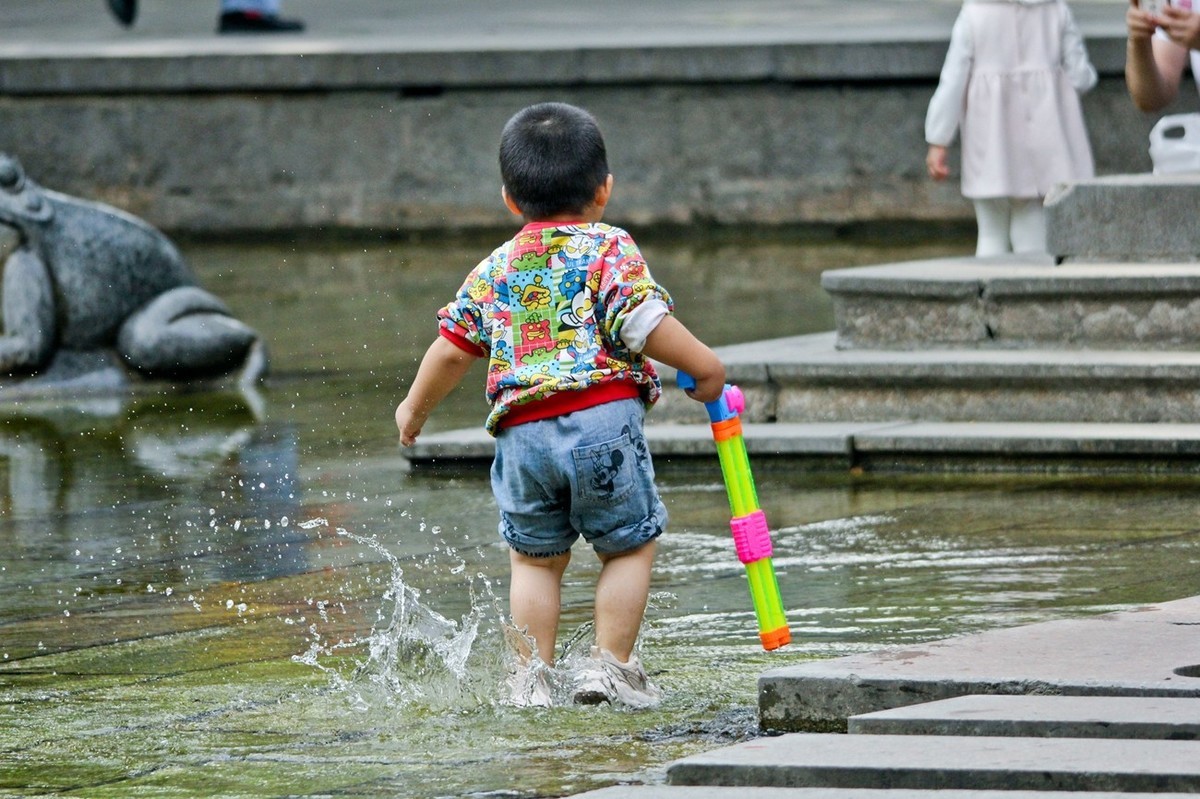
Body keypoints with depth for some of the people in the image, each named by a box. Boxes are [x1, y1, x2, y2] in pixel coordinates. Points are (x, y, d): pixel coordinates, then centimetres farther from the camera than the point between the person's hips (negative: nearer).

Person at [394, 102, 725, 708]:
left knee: (535, 556, 16)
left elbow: (451, 350, 20)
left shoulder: (494, 271, 15)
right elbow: (644, 323, -12)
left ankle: (532, 677, 13)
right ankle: (609, 667, 6)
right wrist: (703, 366, 0)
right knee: (630, 545, 10)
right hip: (603, 419, -4)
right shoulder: (608, 250, 1)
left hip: (522, 431, 4)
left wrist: (415, 408, 35)